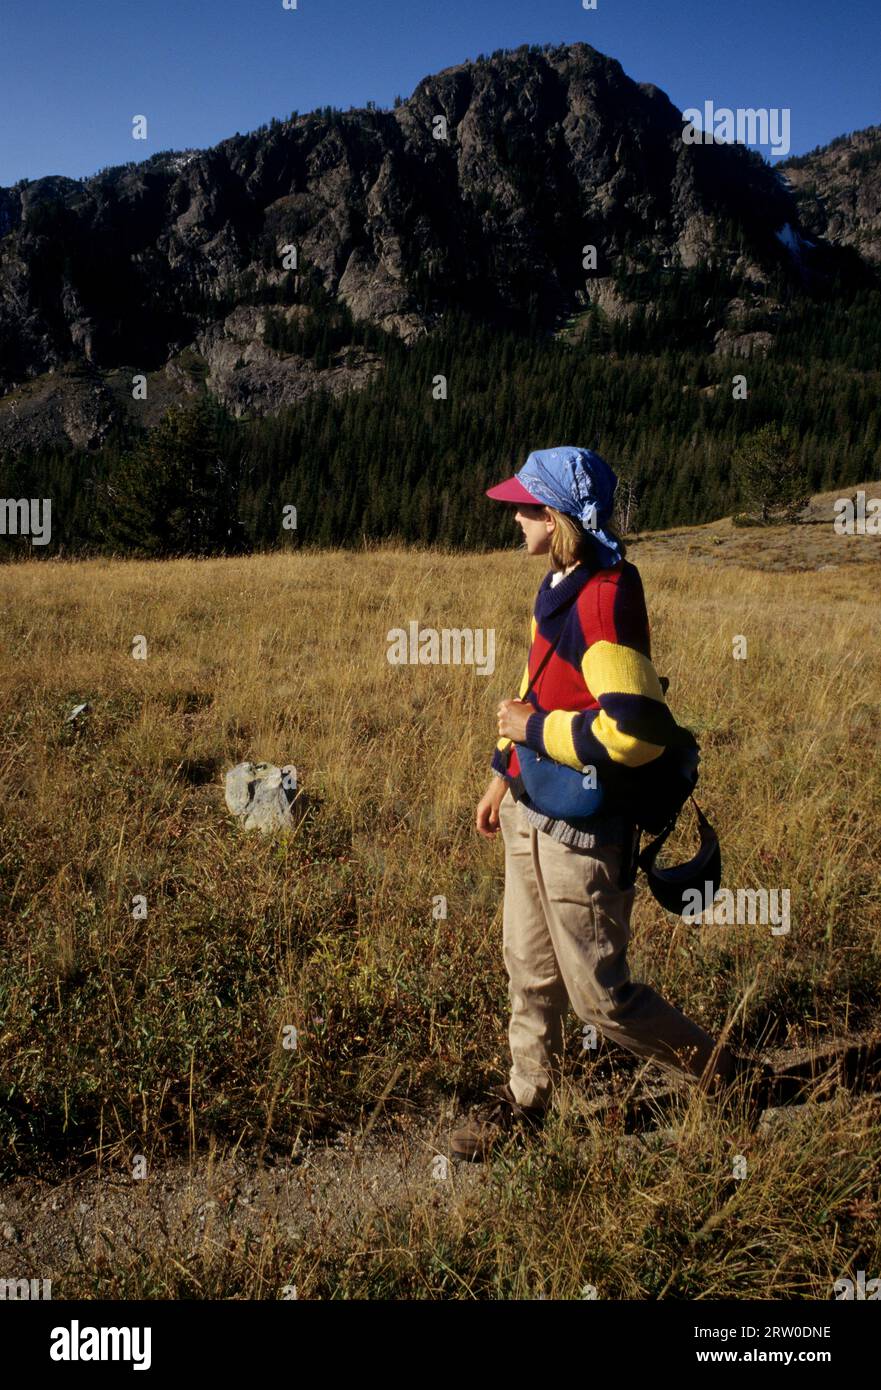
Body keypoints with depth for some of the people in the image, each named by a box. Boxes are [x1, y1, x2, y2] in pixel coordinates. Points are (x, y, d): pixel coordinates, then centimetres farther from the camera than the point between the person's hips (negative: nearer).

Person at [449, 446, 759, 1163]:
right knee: (529, 970, 21)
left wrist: (533, 730, -20)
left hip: (580, 831, -9)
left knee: (600, 995, 7)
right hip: (529, 813, 9)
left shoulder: (605, 598, -24)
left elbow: (636, 730, -31)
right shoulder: (560, 585, 7)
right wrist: (505, 774, 20)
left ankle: (721, 1074, 31)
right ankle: (526, 1098, 41)